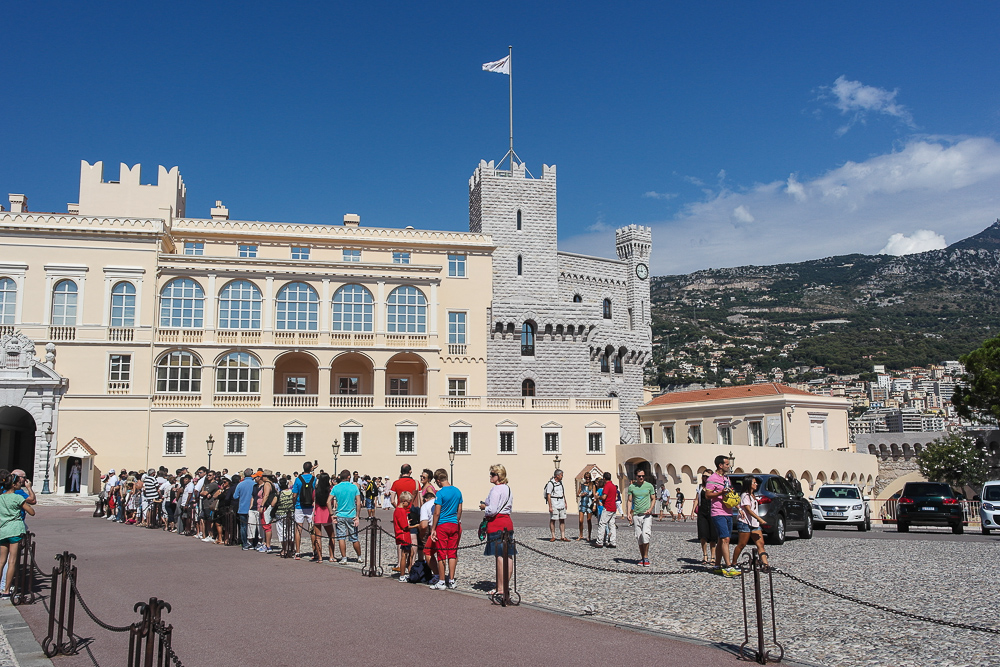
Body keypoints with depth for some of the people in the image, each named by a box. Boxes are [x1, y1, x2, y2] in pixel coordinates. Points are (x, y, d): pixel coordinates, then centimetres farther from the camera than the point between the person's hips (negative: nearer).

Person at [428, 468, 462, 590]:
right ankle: (451, 581, 12)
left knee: (441, 554, 2)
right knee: (452, 553, 10)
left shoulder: (440, 493, -13)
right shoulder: (457, 491, 5)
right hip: (454, 525, 5)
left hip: (442, 525, -5)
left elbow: (437, 513, -13)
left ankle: (442, 582, 6)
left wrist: (433, 529, -6)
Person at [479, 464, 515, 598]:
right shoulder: (508, 488, 15)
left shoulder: (496, 489, -14)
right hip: (507, 522, 9)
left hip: (496, 524, -9)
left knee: (500, 556, -7)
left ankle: (500, 588, -4)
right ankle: (505, 585, 14)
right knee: (508, 556, 8)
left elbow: (492, 510, -20)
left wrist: (484, 507, 0)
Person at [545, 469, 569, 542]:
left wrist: (565, 503, 19)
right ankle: (553, 536, 5)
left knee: (562, 520, 5)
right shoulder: (550, 483, -11)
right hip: (554, 505, -7)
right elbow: (548, 496, -13)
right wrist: (550, 507, -17)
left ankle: (562, 536, 8)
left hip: (561, 505, 7)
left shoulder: (560, 482, 13)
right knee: (552, 520, -1)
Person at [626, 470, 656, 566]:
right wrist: (628, 513, -3)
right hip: (636, 515, 2)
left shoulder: (649, 486, 3)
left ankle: (646, 558, -4)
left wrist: (650, 509, -9)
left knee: (645, 535, -14)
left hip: (647, 515, -2)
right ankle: (641, 558, 15)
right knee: (639, 537, 5)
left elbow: (653, 499, 9)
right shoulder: (631, 487, 5)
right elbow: (629, 500, 9)